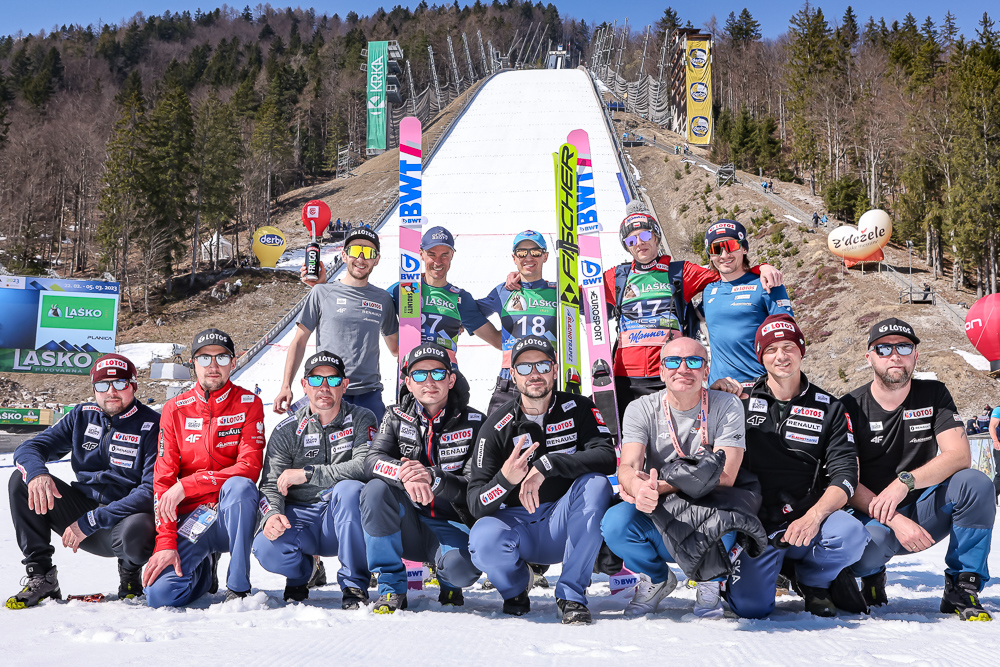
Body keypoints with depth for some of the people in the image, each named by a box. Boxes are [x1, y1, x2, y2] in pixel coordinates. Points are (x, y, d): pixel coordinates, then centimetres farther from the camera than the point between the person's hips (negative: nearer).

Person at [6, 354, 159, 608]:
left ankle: (130, 572, 0)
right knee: (21, 481, -11)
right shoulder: (82, 416, 5)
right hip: (82, 509, 5)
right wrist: (36, 473, -25)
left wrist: (91, 522, -24)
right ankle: (40, 576, -8)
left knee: (138, 530, -39)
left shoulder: (152, 426, -12)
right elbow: (28, 448, 2)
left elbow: (153, 491, -20)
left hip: (124, 519, -5)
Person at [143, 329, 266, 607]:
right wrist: (166, 542, -12)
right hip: (191, 518, 2)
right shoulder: (175, 410, 4)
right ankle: (205, 569, 18)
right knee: (159, 595, -20)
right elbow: (163, 480, -1)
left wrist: (185, 486, -18)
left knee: (239, 485, -36)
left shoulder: (248, 404, -1)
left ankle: (239, 587, -21)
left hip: (232, 514, -2)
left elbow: (249, 468, -13)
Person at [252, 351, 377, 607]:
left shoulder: (361, 420, -3)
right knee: (265, 548, -29)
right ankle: (304, 570, 11)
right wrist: (272, 515, -25)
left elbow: (365, 466, -20)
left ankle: (354, 584, -19)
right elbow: (270, 485, -1)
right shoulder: (287, 430, 2)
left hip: (342, 519, -1)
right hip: (299, 517, 1)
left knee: (350, 489, -34)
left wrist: (306, 473, -22)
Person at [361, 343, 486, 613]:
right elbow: (372, 461, -11)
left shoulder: (474, 423, -5)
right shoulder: (397, 417, 4)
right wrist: (403, 473, -34)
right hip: (408, 525, 2)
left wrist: (433, 478, -31)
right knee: (376, 489, -27)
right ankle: (391, 587, -13)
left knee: (462, 568, -34)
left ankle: (448, 580, 10)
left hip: (451, 525, -2)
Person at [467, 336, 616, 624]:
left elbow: (606, 457, -21)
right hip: (515, 525, 0)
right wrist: (505, 480, -33)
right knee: (484, 538, -33)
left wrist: (547, 464, -32)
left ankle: (572, 593, -17)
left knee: (596, 483, -28)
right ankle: (516, 585, 5)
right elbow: (476, 504, -10)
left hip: (563, 527, 1)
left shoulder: (578, 408, -2)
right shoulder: (497, 426, -5)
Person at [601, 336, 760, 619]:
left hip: (708, 521, -1)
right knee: (615, 523, -28)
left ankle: (710, 580, 1)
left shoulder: (727, 406, -8)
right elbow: (627, 467, -17)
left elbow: (724, 476, -18)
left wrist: (660, 486, -30)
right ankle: (657, 579, 6)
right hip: (657, 519, 2)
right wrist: (639, 487, -44)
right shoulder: (641, 409, -4)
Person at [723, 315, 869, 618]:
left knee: (852, 535, -32)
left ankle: (813, 579, 3)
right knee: (750, 605, -22)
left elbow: (845, 473, -1)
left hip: (807, 517, 1)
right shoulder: (742, 401, 6)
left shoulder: (828, 408, 8)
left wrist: (813, 517, -17)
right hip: (756, 522, -1)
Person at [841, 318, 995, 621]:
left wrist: (905, 482, -27)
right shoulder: (851, 407, -5)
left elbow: (959, 455, -11)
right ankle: (872, 574, 4)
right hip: (873, 517, -2)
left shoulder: (934, 394, 2)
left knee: (976, 484, -25)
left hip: (924, 511, 2)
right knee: (866, 545, -37)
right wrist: (895, 520, -26)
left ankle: (962, 590, -12)